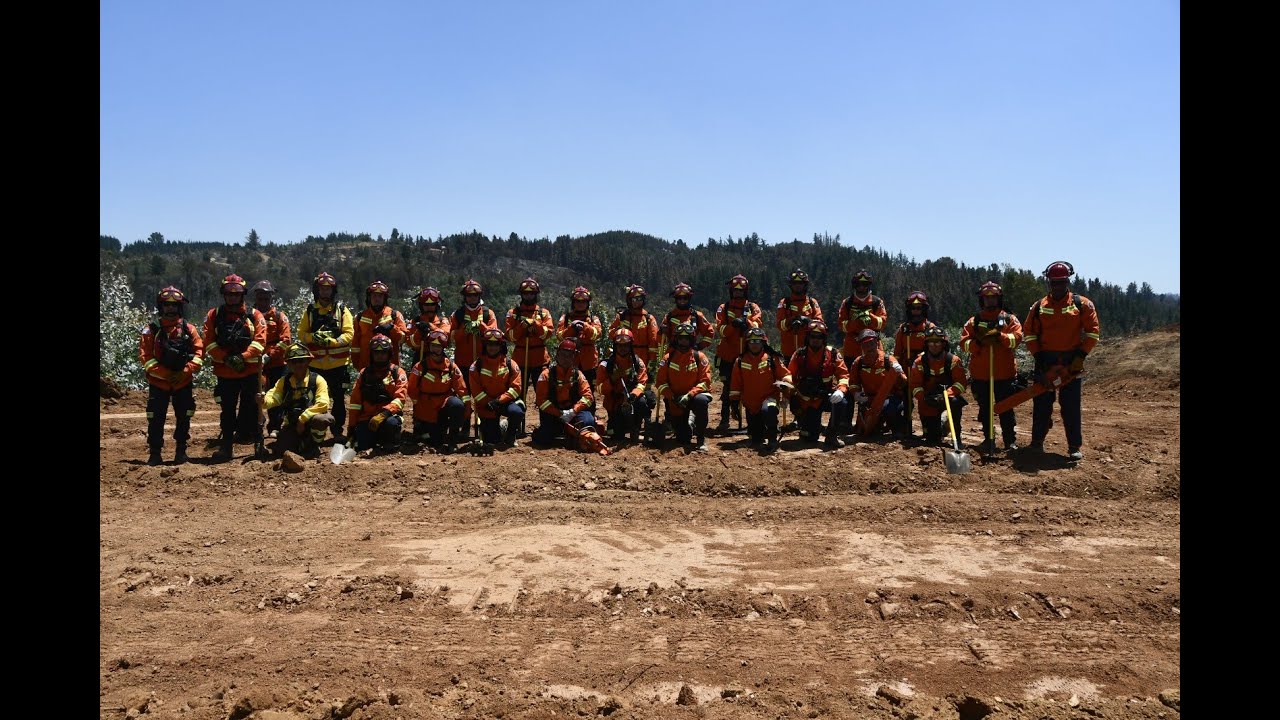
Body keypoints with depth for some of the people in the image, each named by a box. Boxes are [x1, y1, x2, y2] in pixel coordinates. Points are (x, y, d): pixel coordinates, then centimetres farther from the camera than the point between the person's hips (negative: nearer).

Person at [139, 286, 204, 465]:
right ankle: (155, 453, 9)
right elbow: (145, 356, -7)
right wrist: (165, 374, -16)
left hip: (183, 383, 1)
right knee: (156, 418, 0)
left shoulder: (189, 329, 2)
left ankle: (181, 451, 20)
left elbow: (199, 352, -2)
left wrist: (185, 371, -15)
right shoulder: (151, 330, -2)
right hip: (158, 383, -1)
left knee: (184, 417, 7)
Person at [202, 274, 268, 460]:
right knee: (227, 410, 5)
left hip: (250, 371, -1)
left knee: (250, 408, 5)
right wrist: (226, 358, -13)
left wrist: (243, 357, -18)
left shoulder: (254, 315, 4)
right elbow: (208, 342, -1)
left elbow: (260, 340, -6)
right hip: (224, 372, 1)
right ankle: (226, 446, 10)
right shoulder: (214, 316, 7)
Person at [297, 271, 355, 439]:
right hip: (315, 363, 2)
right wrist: (314, 336, -18)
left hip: (338, 362, -1)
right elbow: (301, 333, 2)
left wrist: (331, 341, -22)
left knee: (338, 398, 5)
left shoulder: (342, 309, 1)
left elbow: (349, 334, -7)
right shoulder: (309, 310, 7)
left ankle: (338, 430, 15)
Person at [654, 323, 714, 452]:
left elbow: (705, 381, -12)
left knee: (701, 401, -40)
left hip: (694, 395, -1)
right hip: (675, 399, 1)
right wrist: (672, 397, -19)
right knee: (683, 439, -7)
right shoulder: (668, 358, -1)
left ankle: (701, 439, -22)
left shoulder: (699, 357, -5)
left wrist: (689, 395, -25)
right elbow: (661, 382, -3)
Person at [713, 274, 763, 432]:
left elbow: (757, 325, -8)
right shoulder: (723, 309, 6)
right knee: (728, 386, 0)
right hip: (728, 355, -1)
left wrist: (746, 322, -28)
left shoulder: (753, 308, 8)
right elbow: (720, 330, -7)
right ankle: (725, 419, 3)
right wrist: (733, 325, -24)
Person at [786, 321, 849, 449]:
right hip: (806, 401, 0)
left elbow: (843, 375, -8)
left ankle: (831, 435, -15)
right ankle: (803, 424, 32)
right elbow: (789, 375, 1)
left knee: (841, 403, -34)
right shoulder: (799, 355, -3)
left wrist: (840, 390, -28)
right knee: (810, 438, -6)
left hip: (826, 397, 0)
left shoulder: (833, 354, -4)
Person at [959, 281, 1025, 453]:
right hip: (980, 374, 2)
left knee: (1006, 409, 2)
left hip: (1004, 374, -1)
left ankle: (1011, 440, 10)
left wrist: (999, 336, -22)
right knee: (985, 410, 9)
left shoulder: (1009, 319, 7)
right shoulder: (973, 321, 9)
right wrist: (978, 342, -18)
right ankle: (988, 439, 19)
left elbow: (1017, 338, -8)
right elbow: (964, 342, -1)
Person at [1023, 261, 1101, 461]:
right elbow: (1030, 333, 8)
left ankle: (1075, 447, 7)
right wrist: (1038, 355, -2)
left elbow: (1092, 332, 0)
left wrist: (1081, 355, -8)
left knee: (1071, 406, 0)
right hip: (1045, 362, 2)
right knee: (1042, 403, 6)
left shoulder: (1082, 304, 1)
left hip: (1071, 362, -2)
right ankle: (1037, 442, 17)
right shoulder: (1039, 306, 6)